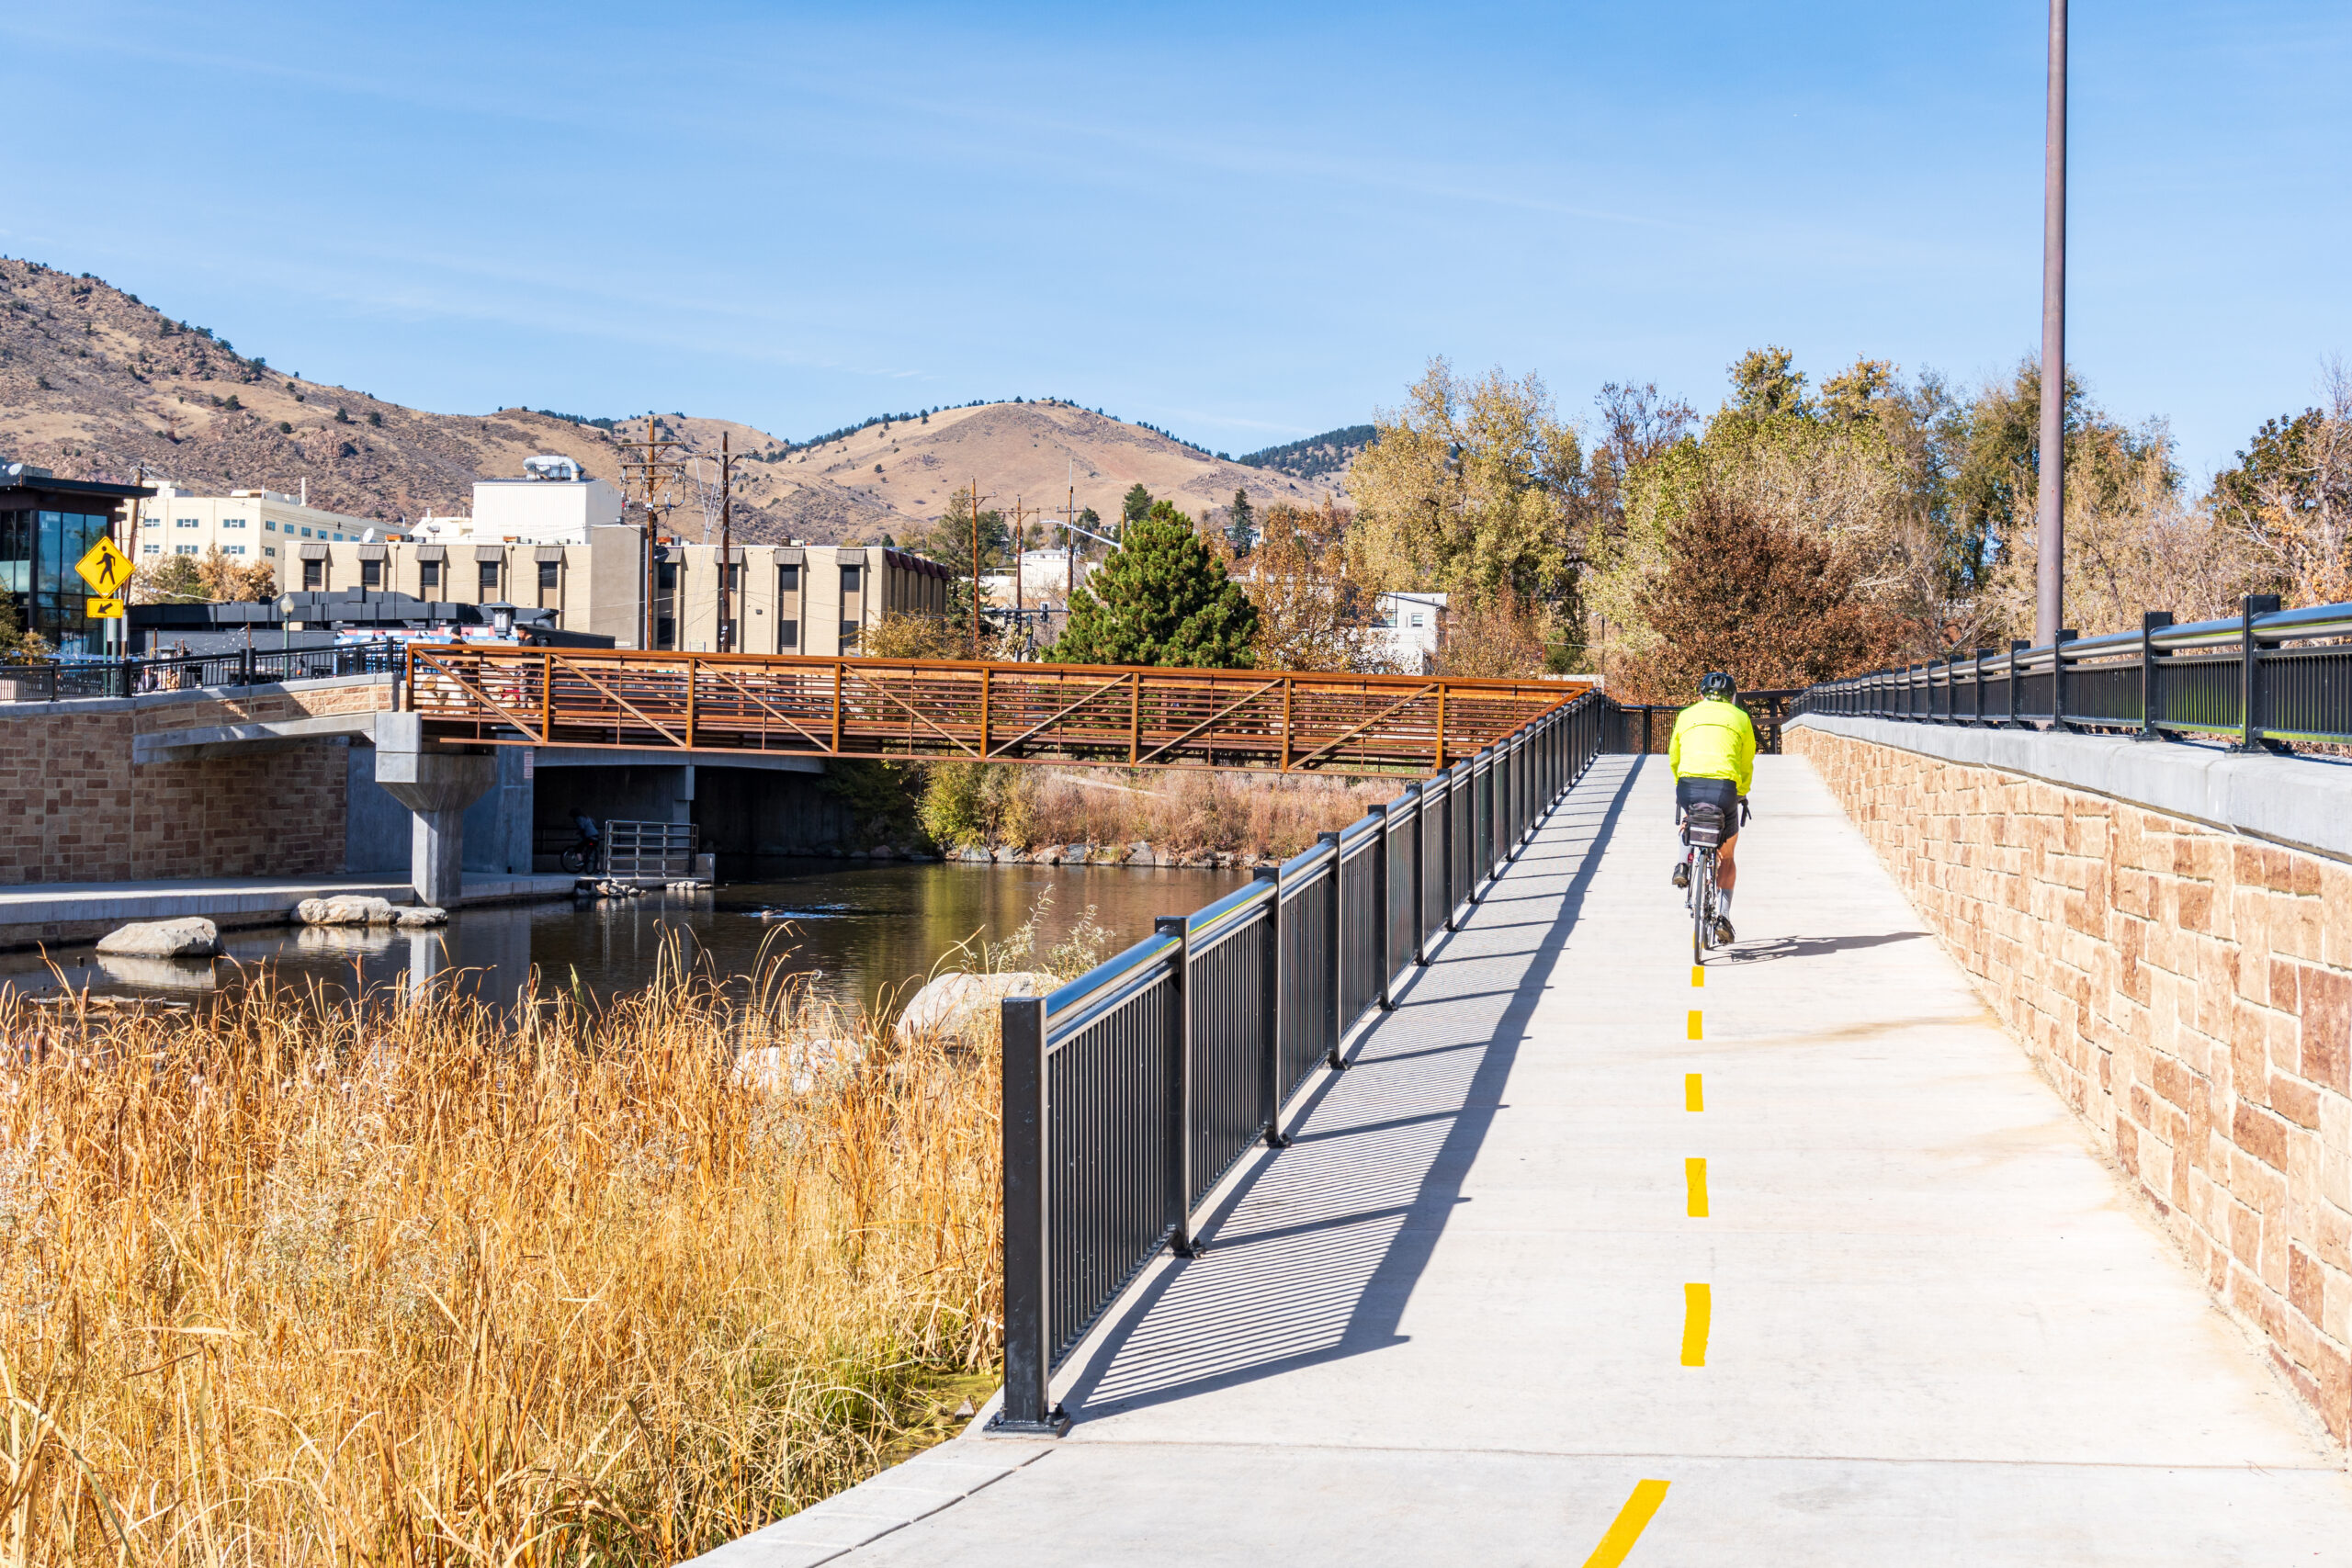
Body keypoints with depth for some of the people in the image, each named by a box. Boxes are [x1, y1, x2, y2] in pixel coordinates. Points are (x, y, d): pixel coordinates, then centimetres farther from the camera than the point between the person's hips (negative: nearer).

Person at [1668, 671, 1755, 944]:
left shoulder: (1686, 716, 19)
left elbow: (1673, 760, 25)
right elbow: (1747, 767, 22)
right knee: (1726, 857, 19)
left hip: (1688, 786, 1)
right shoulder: (1740, 718, 17)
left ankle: (1683, 864, 15)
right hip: (1725, 788, -1)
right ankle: (1722, 915, 7)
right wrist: (1741, 796, 38)